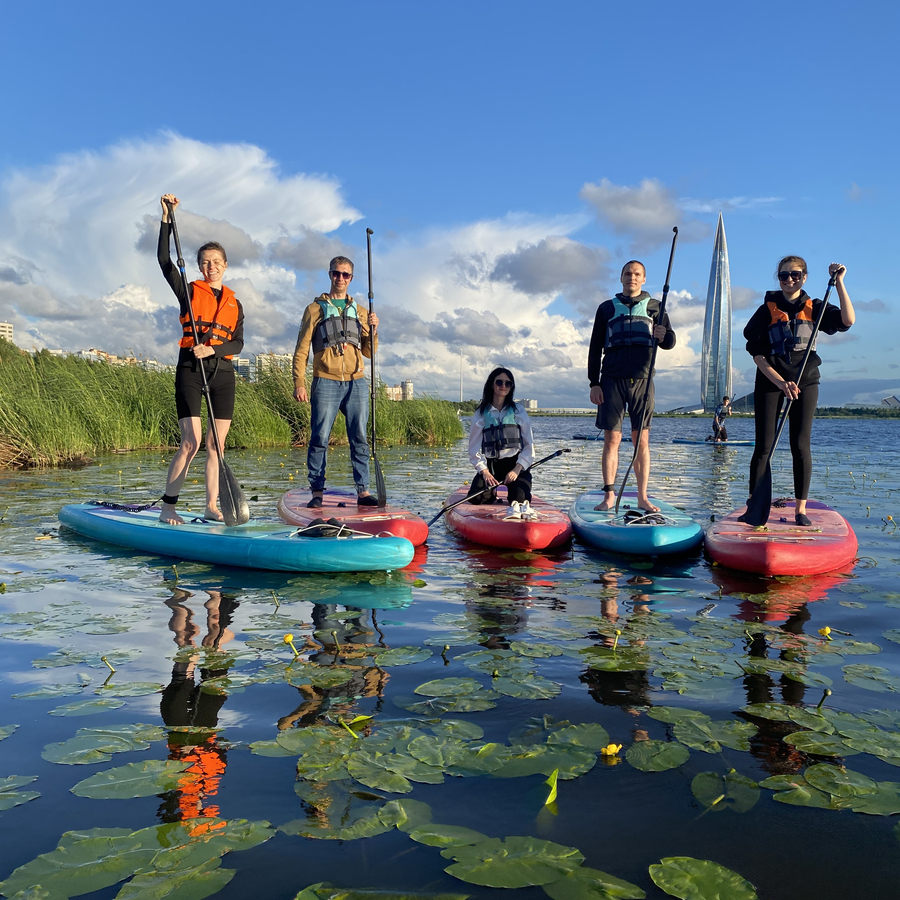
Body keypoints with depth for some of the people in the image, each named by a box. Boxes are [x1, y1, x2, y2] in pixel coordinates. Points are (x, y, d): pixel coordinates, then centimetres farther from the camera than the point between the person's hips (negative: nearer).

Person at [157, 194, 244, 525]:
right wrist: (166, 217, -6)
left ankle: (212, 506, 8)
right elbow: (164, 259, -2)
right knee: (191, 441, -12)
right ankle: (167, 507, -4)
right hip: (190, 370, -4)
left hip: (222, 373, 4)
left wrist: (213, 349, -14)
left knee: (216, 443, 3)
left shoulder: (234, 303, 15)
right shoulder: (189, 291, 9)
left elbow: (238, 343, 4)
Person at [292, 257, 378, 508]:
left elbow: (369, 353, 17)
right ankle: (317, 493, 1)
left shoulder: (360, 312, 18)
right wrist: (299, 383, -6)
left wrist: (373, 331, -1)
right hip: (326, 382, -3)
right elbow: (301, 349, 4)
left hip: (356, 383, 3)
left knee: (359, 438, 1)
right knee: (319, 438, -5)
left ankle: (363, 491, 5)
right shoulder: (315, 309, 9)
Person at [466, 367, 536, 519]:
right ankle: (492, 491, 8)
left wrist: (517, 469, -11)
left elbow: (529, 445, 2)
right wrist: (484, 471, -13)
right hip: (490, 465, 2)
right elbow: (474, 448, 2)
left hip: (515, 463, -1)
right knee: (476, 498, -16)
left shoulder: (518, 411, 6)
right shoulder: (481, 414, 6)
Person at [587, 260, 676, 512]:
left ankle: (642, 497, 3)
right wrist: (594, 383, 0)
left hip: (642, 380, 0)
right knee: (611, 439, -2)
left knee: (642, 440, -1)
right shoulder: (607, 308, 13)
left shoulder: (654, 307, 13)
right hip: (612, 380, 0)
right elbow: (595, 348, 9)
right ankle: (609, 496, 3)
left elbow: (670, 342, 4)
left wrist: (664, 335, -21)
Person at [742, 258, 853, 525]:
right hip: (769, 382, -1)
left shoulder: (814, 308, 7)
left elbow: (847, 320, -10)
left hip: (805, 383, 1)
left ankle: (801, 510, 6)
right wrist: (780, 382, -16)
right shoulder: (767, 310, 2)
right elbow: (757, 353, -5)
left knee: (801, 446, -2)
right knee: (764, 447, -3)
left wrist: (838, 281, -12)